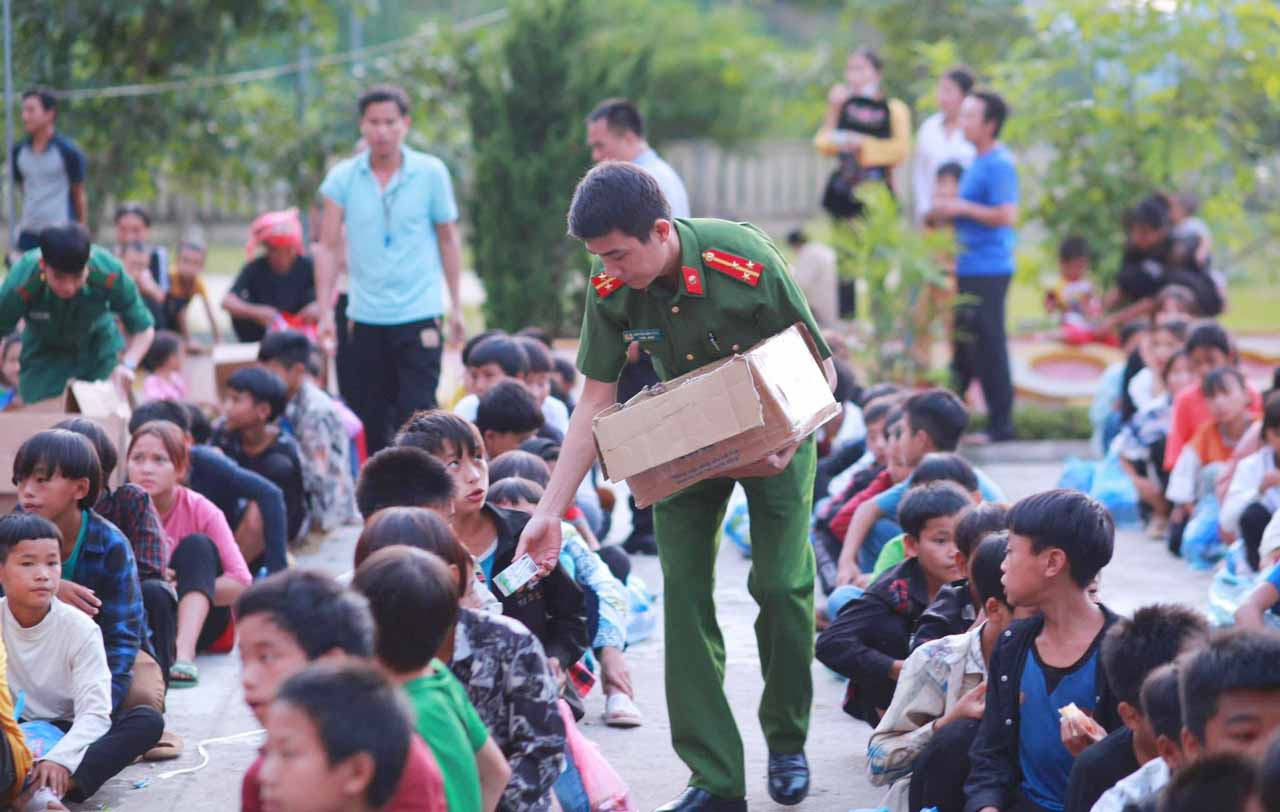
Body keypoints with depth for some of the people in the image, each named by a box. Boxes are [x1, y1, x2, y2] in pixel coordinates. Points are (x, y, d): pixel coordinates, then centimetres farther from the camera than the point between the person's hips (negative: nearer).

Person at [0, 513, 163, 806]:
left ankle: (54, 788, -44)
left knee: (148, 719, -25)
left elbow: (94, 712, -18)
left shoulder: (80, 628, -9)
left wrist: (59, 759, -36)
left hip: (64, 735, 0)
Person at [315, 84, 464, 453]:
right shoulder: (343, 177, 1)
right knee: (371, 419, 9)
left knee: (416, 413, -9)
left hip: (419, 315, -2)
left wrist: (456, 305, 5)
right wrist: (325, 311, -5)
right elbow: (329, 246, 1)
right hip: (366, 317, 2)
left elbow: (448, 239, 5)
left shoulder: (431, 172, -2)